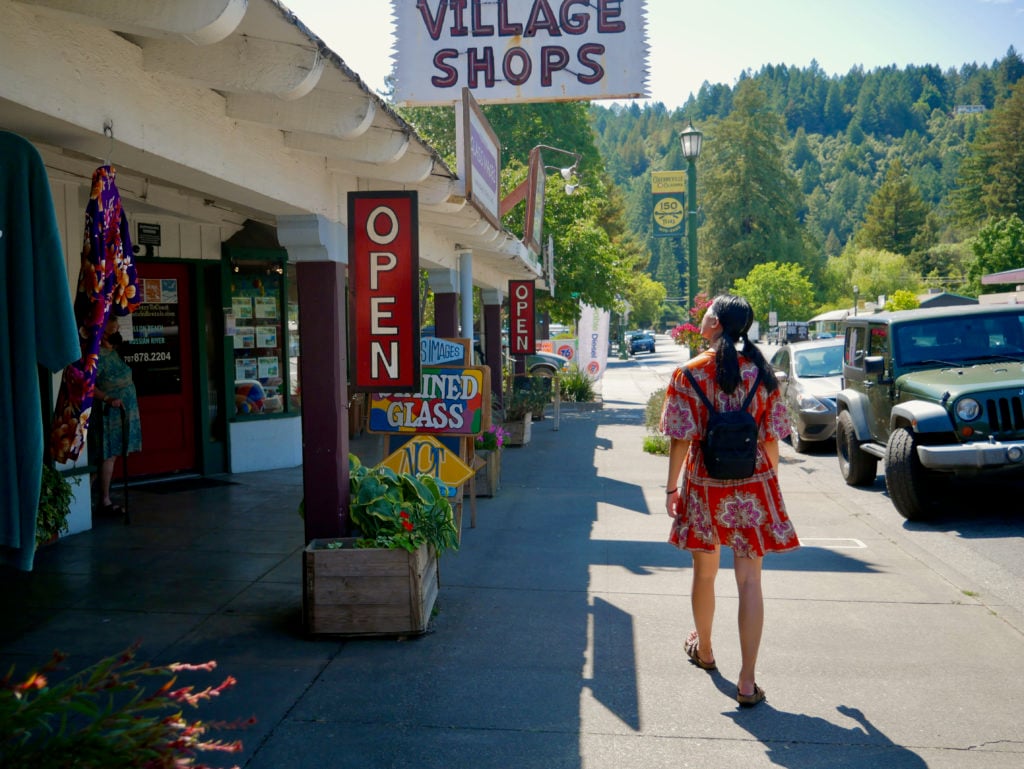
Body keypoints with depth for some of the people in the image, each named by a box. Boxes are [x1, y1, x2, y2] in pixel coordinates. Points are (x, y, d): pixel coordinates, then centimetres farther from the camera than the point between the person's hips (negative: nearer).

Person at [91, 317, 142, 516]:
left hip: (123, 413, 8)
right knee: (109, 456, -6)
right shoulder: (98, 356, -15)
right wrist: (108, 399, -32)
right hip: (111, 414, -8)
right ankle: (104, 501, -2)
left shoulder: (116, 353, 12)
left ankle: (104, 499, 16)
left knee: (113, 455, 10)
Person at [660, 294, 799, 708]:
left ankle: (703, 649, 40)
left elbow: (680, 440, -9)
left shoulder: (689, 374, -9)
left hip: (705, 487, -1)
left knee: (705, 573, 19)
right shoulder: (760, 372, -2)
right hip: (754, 487, 1)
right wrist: (771, 481, 15)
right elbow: (771, 439, 1)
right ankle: (747, 681, 1)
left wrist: (672, 487, 2)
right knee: (749, 580, 2)